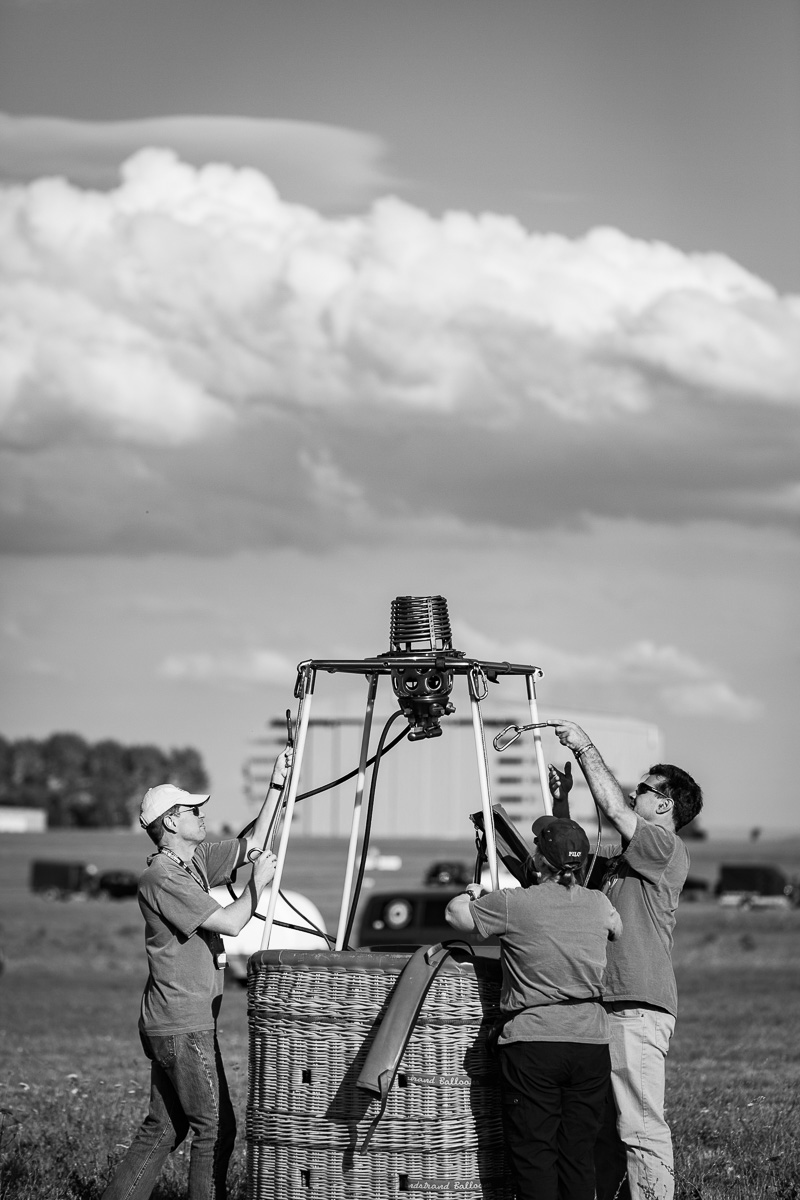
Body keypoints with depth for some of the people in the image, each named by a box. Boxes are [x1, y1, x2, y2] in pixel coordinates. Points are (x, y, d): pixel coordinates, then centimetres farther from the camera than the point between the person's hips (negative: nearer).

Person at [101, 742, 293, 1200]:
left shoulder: (196, 860, 11)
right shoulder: (162, 878, -17)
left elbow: (251, 845, 22)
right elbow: (230, 923, -22)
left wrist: (276, 787, 14)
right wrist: (258, 883, -6)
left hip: (178, 1025, 10)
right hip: (182, 1027, -10)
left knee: (163, 1129, 13)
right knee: (216, 1129, -3)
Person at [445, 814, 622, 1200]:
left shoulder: (515, 904, -9)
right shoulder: (599, 905, 6)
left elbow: (455, 914, 6)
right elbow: (620, 930, 30)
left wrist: (472, 894, 29)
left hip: (533, 1042, -4)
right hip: (590, 1042, 4)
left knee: (533, 1154, 0)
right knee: (578, 1152, 8)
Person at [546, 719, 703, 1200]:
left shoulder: (667, 849, -5)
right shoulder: (622, 854, 21)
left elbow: (614, 809, -15)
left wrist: (586, 749, -7)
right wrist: (561, 801, 16)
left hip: (639, 1008, -10)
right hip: (608, 1003, 10)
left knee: (641, 1128, -12)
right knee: (605, 1129, 11)